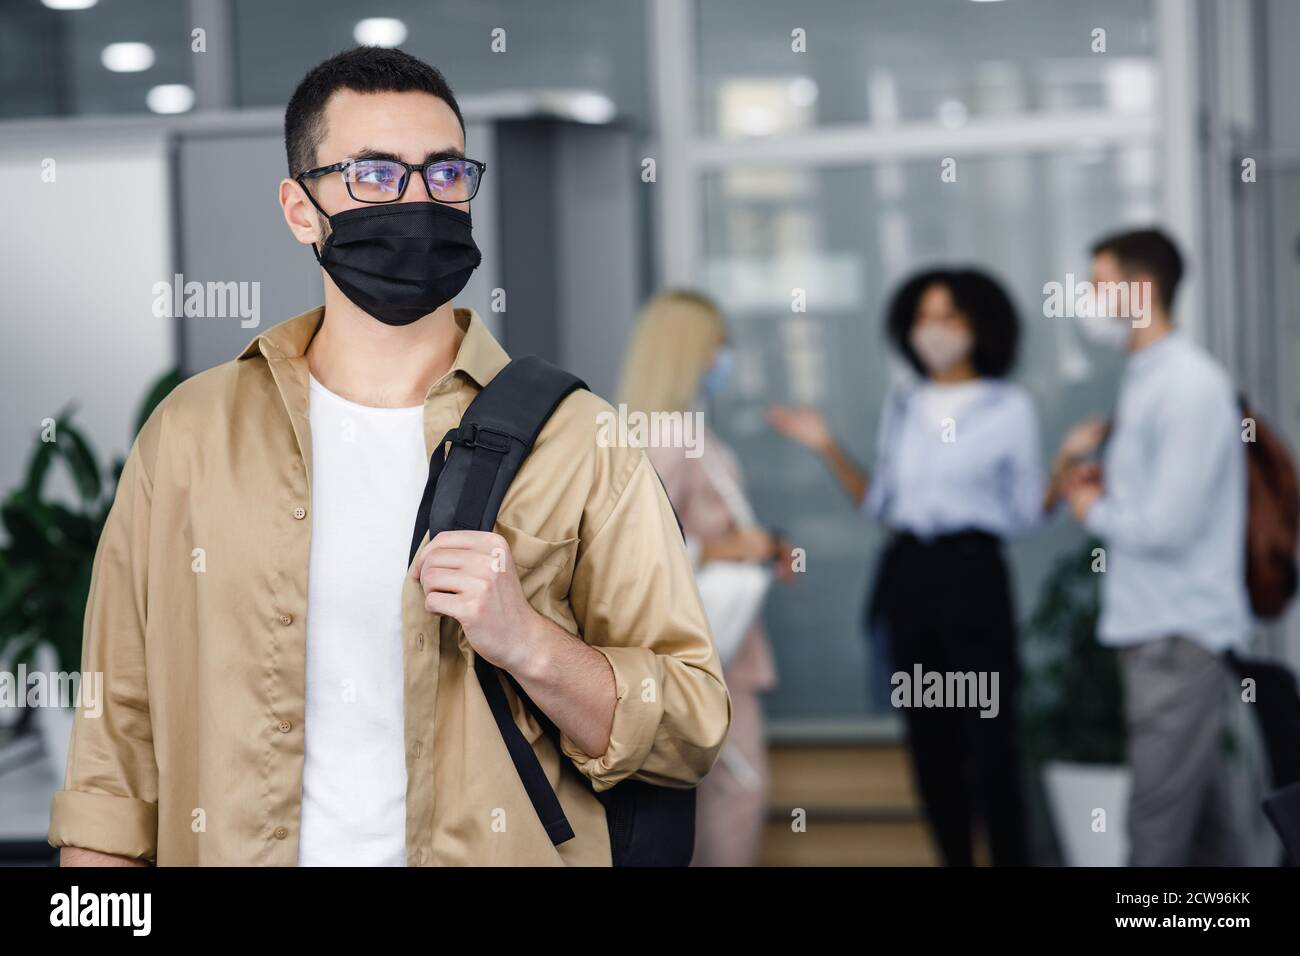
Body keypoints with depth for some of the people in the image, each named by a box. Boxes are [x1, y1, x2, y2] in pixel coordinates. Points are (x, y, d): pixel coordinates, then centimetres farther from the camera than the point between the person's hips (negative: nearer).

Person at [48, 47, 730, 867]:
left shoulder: (578, 440, -6)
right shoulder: (188, 432, 0)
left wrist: (527, 644, -21)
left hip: (494, 849, -1)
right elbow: (118, 744, 2)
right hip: (232, 846, 1)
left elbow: (691, 736, -7)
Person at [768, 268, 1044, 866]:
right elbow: (880, 503, 14)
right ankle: (954, 860, 18)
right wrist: (827, 448, 8)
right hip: (907, 575, 4)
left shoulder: (1009, 406, 0)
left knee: (988, 746, -7)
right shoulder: (900, 406, 12)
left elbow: (1025, 514, 0)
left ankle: (1010, 861, 0)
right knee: (931, 746, 8)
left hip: (973, 575, -4)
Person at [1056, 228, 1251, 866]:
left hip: (1179, 634, -9)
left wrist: (1094, 509, -5)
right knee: (1204, 817, 13)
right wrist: (1086, 469, 2)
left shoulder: (1191, 386, -15)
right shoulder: (1144, 378, 13)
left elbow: (1168, 524, -22)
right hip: (1147, 623, 9)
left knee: (1158, 823, -8)